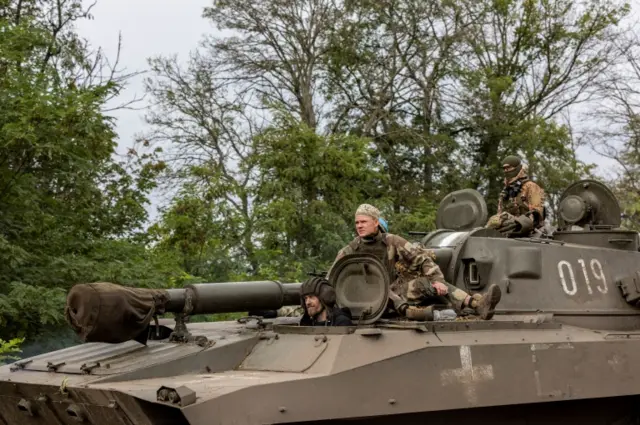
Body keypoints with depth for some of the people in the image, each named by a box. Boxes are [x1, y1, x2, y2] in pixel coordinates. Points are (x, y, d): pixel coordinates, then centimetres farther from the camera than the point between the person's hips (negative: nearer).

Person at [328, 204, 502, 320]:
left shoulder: (391, 241, 1)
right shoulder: (349, 251, 0)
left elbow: (422, 257, -2)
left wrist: (437, 280, -15)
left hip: (395, 290, 1)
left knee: (427, 283, -23)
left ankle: (478, 304, -38)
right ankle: (406, 310, -58)